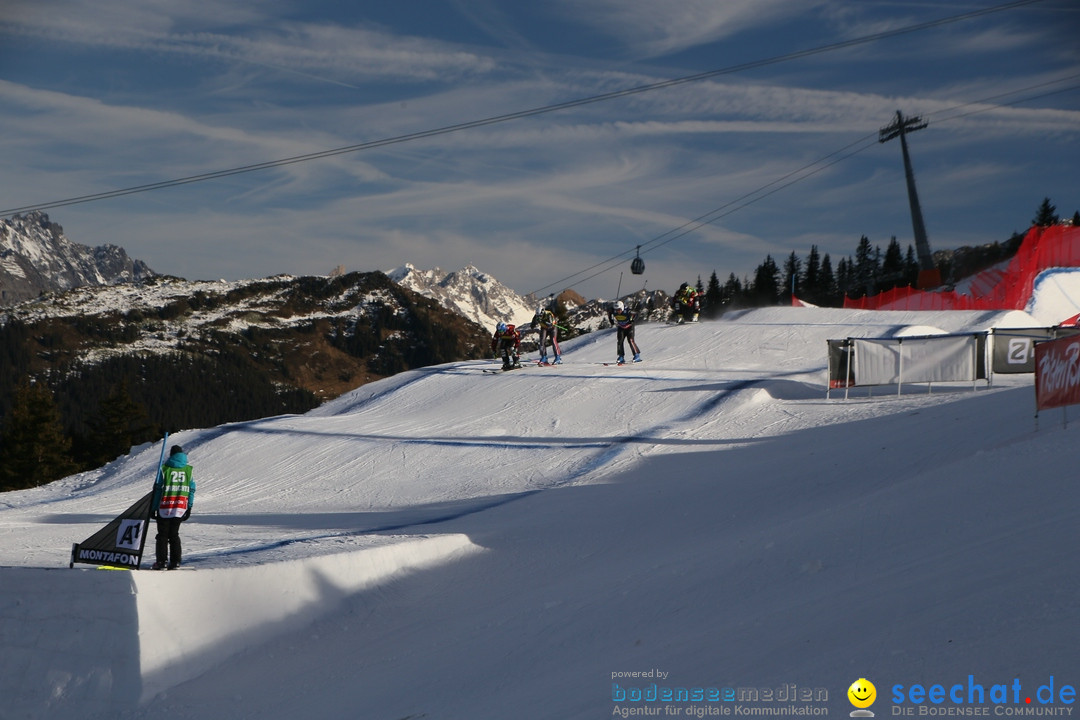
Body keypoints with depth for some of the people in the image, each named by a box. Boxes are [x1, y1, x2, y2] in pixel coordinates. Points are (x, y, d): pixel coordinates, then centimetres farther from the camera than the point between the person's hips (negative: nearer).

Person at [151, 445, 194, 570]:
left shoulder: (165, 469, -3)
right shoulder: (189, 470, 7)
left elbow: (157, 489, -3)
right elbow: (192, 490, 7)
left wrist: (154, 508, 1)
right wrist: (189, 508, 12)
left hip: (165, 507, -3)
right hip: (181, 507, 3)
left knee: (162, 535, 4)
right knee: (174, 534, 11)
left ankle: (162, 561, -1)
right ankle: (175, 562, 6)